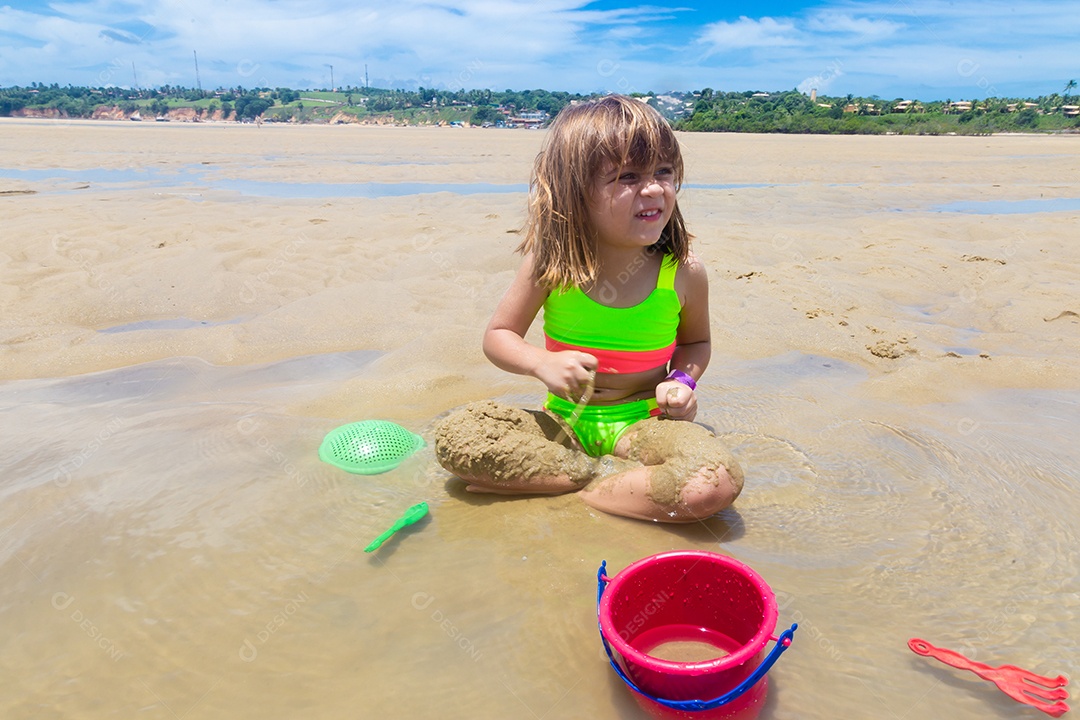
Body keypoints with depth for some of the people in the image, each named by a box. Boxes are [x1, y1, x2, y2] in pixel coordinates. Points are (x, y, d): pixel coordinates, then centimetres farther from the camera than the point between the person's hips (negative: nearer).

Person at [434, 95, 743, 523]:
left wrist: (683, 380, -10)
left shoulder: (684, 274, -8)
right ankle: (609, 474, -15)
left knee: (718, 484, -30)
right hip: (563, 423, 0)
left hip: (639, 423, 0)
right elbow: (498, 336, 0)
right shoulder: (551, 263, -12)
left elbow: (696, 342, 12)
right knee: (454, 435, -22)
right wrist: (542, 364, -21)